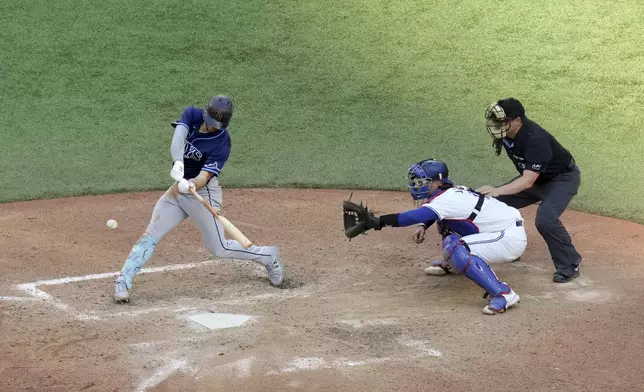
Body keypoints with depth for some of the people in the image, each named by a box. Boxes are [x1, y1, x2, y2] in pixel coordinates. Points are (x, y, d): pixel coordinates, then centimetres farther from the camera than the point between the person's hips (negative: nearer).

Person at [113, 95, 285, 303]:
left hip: (203, 192, -4)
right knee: (150, 236, -5)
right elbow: (178, 138, -28)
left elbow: (204, 178, -27)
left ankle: (268, 256, 21)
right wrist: (178, 163, -48)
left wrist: (190, 185, -50)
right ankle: (123, 282, -3)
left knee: (220, 249, 1)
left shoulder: (222, 142, -20)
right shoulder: (191, 115, -10)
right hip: (178, 188, 5)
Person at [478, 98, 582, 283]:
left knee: (545, 220, -29)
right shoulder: (505, 132, -13)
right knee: (497, 202, -1)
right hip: (534, 176, 8)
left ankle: (570, 265, -11)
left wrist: (498, 190, -51)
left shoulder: (535, 139, -37)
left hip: (563, 177, -8)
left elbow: (528, 181, -41)